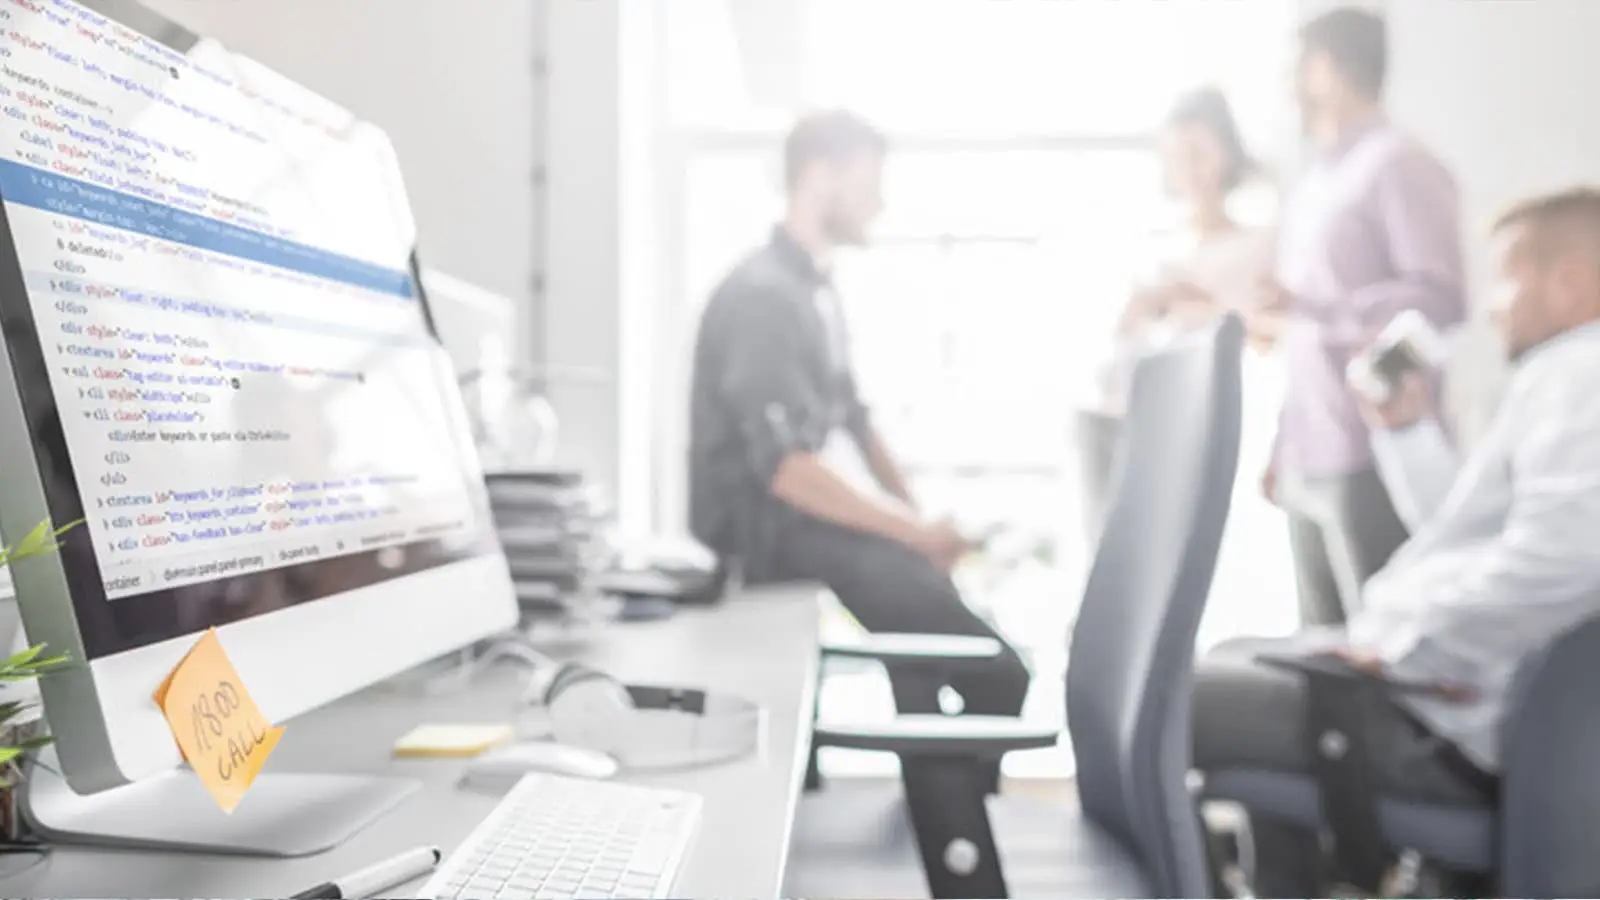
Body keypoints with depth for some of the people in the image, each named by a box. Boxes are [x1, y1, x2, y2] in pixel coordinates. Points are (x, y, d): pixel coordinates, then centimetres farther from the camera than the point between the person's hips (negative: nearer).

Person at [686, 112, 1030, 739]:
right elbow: (784, 467, -26)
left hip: (799, 508, 9)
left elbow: (853, 419, 17)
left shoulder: (817, 289, 12)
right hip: (760, 523, -9)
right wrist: (914, 532, -24)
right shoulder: (761, 294, -18)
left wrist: (917, 517, 4)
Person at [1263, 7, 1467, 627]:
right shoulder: (1314, 186, 20)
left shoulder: (1398, 166, -5)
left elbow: (1439, 299, -15)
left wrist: (1306, 306, -21)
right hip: (1310, 462, 8)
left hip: (1371, 458, -8)